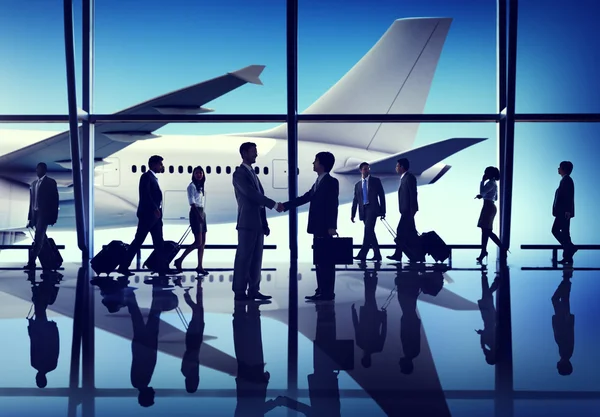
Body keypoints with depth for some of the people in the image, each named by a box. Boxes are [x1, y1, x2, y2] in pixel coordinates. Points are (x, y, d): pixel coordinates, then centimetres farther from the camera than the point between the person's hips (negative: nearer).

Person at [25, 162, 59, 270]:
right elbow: (31, 201, 17)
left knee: (38, 238, -16)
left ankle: (31, 262, -23)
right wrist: (30, 218, 13)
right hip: (35, 214, 7)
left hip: (44, 214, -7)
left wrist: (54, 216, -9)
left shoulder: (51, 182, 0)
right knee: (42, 239, 10)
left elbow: (55, 200, -3)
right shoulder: (33, 183, 17)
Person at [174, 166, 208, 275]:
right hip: (195, 213, -8)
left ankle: (199, 266, 9)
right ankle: (179, 260, -7)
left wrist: (202, 215, 10)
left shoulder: (201, 187, 16)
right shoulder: (192, 186, -7)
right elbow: (192, 203, -14)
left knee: (203, 242, 6)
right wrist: (199, 216, -21)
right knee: (198, 242, -13)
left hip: (202, 213, 8)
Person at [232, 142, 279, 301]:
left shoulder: (253, 173, 19)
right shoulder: (239, 173, -7)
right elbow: (251, 194, -18)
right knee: (243, 258, -6)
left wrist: (265, 223, 14)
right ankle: (239, 292, -3)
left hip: (258, 223, 8)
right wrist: (273, 204, -19)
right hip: (247, 223, -8)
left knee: (256, 258, 7)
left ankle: (253, 290, 11)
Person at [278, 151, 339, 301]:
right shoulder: (318, 182, 18)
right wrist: (285, 206, 13)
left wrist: (332, 226, -22)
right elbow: (304, 198, 19)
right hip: (318, 228, 9)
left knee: (326, 261, -6)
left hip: (325, 228, -9)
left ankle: (328, 293, -4)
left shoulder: (331, 182, -10)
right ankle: (321, 291, 16)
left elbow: (333, 205, -16)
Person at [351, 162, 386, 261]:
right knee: (370, 232, 5)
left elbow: (381, 195, 5)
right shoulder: (357, 185, 17)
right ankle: (377, 255, 10)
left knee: (368, 230, -18)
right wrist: (353, 214, 7)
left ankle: (362, 254, -26)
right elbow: (355, 201, 16)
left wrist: (383, 211, -1)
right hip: (363, 210, 5)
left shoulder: (376, 181, 7)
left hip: (372, 208, -5)